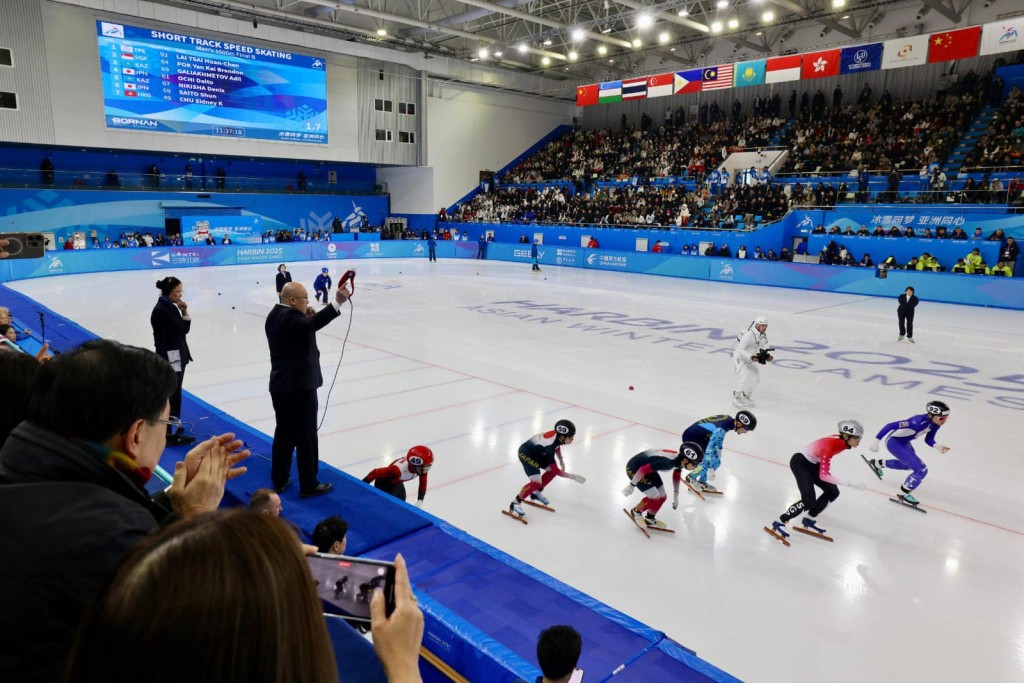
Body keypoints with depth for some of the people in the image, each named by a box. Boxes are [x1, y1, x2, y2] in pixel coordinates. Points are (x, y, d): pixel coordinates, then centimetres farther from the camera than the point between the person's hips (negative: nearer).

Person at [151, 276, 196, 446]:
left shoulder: (172, 307, 8)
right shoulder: (160, 311, -19)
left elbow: (185, 329, 13)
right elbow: (160, 340, -20)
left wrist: (184, 312, -2)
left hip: (179, 356, 9)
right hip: (170, 358, -9)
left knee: (174, 393, 19)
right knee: (171, 395, -2)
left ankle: (173, 426, 33)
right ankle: (170, 434, 6)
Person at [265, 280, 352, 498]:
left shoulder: (275, 315, 11)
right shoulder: (290, 316, -19)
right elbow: (313, 324, -39)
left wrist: (307, 316, 6)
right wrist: (337, 303, -46)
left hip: (280, 386, 10)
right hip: (299, 386, -10)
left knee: (284, 434, 19)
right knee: (306, 438, 1)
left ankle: (279, 480, 28)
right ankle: (309, 486, 10)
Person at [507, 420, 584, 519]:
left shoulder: (558, 434, -15)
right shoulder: (549, 447, -36)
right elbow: (556, 471, -29)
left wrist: (561, 460, 9)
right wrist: (573, 477, -23)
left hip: (537, 451, 9)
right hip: (526, 454, -9)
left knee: (551, 471, 8)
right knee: (537, 482, -18)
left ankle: (536, 493, 27)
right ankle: (515, 503, -4)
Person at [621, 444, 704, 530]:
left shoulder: (680, 459, -8)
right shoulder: (668, 461, -36)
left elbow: (676, 475, 13)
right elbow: (644, 469, -33)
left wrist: (676, 495, 21)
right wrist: (632, 485, -23)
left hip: (648, 465, 9)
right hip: (634, 468, -9)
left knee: (662, 497, 8)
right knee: (655, 497, -12)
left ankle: (649, 519, 32)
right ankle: (636, 512, 14)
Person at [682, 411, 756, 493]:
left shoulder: (730, 419, -6)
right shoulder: (720, 429, -34)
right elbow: (710, 448, -35)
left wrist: (719, 449, 22)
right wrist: (710, 469, -31)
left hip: (701, 437, 9)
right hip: (691, 438, -9)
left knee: (716, 462, 8)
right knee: (713, 462, -13)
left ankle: (702, 483, 25)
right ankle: (691, 477, 6)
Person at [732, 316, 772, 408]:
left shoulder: (764, 337, -2)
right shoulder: (749, 334, -28)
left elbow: (765, 351, 0)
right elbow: (740, 349, -33)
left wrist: (769, 357, -23)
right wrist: (751, 357, -44)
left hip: (750, 359, 9)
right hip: (739, 358, -8)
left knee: (756, 379, 9)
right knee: (744, 378, -18)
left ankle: (746, 396, 28)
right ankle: (736, 398, 0)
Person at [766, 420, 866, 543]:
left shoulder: (842, 441, -9)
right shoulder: (830, 445, -34)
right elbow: (823, 476, -37)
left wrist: (828, 471, 12)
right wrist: (850, 484, -38)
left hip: (813, 463, 9)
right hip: (800, 462, -9)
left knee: (833, 492, 8)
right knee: (809, 501, -18)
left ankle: (809, 520, 21)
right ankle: (780, 522, -4)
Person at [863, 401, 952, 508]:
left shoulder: (935, 423, -12)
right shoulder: (919, 422, -37)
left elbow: (928, 440, 1)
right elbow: (891, 425, -37)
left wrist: (938, 446, -19)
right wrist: (876, 441, -37)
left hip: (904, 442, 9)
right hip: (894, 442, -9)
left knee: (908, 464, 34)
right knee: (921, 470, -14)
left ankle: (877, 463, 54)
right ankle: (903, 494, 6)